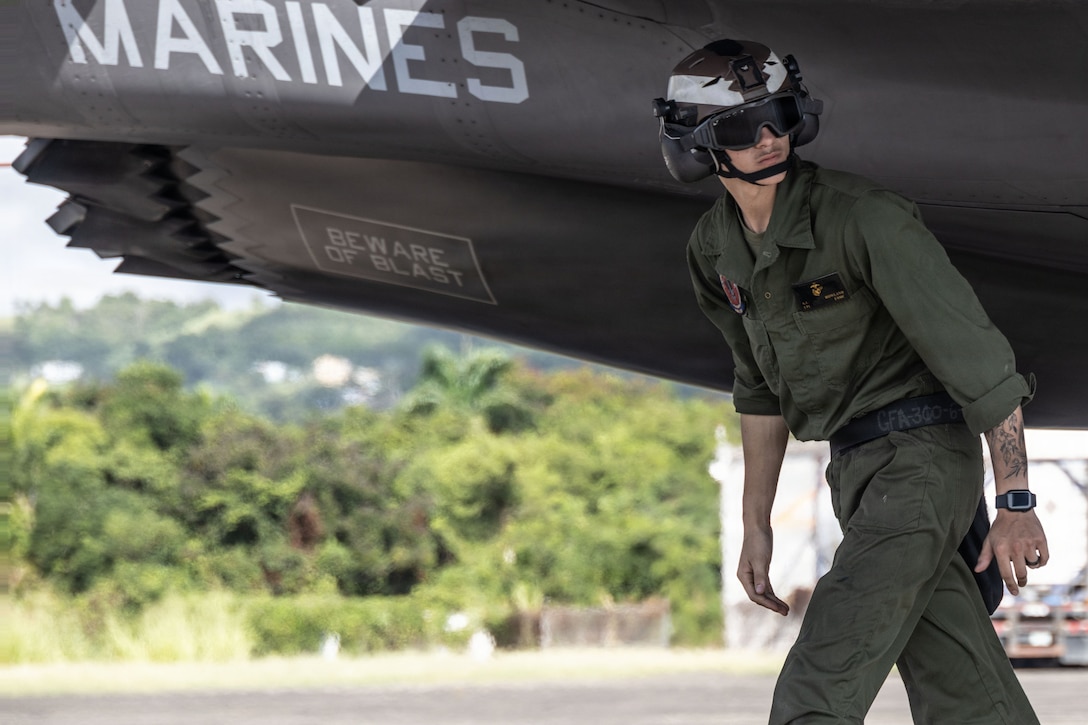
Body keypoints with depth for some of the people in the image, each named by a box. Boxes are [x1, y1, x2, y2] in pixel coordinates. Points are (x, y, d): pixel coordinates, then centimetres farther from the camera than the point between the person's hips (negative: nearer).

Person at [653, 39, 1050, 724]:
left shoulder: (864, 216, -19)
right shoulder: (718, 247, 5)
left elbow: (976, 352, -18)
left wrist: (1016, 503, -19)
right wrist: (756, 525, 19)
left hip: (923, 455, -7)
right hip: (856, 467, 7)